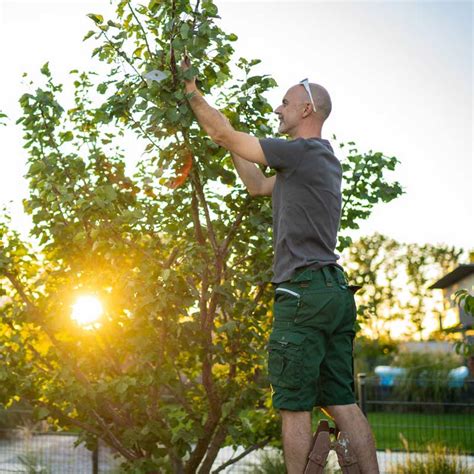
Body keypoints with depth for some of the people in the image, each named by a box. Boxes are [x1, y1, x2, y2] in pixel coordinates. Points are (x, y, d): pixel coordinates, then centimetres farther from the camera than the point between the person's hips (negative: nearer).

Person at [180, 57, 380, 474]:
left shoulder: (302, 151, -7)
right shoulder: (322, 159, 22)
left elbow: (225, 135, -2)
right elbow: (258, 185, 31)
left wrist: (194, 94, 12)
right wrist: (229, 144, 31)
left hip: (304, 290, -9)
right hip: (335, 290, 9)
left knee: (294, 405, -5)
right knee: (342, 403, 8)